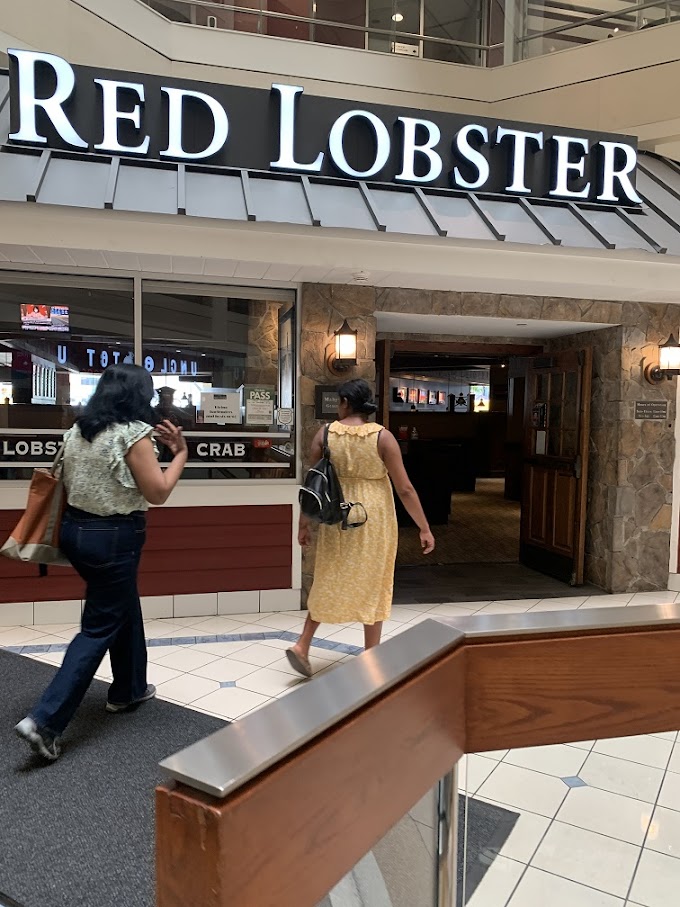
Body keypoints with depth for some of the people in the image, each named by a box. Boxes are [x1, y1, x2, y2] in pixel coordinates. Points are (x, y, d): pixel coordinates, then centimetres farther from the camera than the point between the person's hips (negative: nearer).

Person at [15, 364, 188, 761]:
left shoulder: (78, 430, 7)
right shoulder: (134, 432, -16)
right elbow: (158, 493, -13)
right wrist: (181, 452, -3)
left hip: (76, 529, 9)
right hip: (113, 537, -8)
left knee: (125, 607, 23)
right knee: (100, 627, 2)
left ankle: (129, 689, 38)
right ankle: (45, 720, 2)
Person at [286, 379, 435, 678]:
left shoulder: (325, 434, -4)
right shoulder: (382, 436, -11)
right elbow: (405, 489, -11)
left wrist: (305, 522, 12)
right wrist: (424, 528, -3)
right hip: (373, 519, -2)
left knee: (329, 582, 20)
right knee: (372, 585, 12)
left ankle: (302, 645, 18)